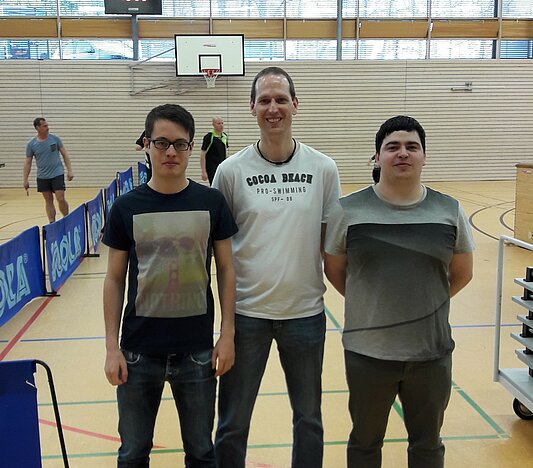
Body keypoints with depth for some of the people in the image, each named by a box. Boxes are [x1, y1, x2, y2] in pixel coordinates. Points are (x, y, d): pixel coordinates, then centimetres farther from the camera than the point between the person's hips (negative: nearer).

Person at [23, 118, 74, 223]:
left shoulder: (55, 139, -3)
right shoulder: (31, 144, -2)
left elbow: (65, 155, 2)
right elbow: (28, 163, 2)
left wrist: (70, 170, -6)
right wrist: (25, 180, -3)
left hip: (57, 174, -2)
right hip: (42, 177, 2)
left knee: (61, 199, -8)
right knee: (48, 200, 8)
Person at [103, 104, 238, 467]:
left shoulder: (212, 202, -4)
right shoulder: (127, 207, -4)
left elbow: (226, 269, 2)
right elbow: (115, 279, 1)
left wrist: (227, 334, -1)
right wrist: (112, 346, -2)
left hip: (198, 350, 0)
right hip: (139, 350, 0)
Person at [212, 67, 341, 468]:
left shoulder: (323, 169, -2)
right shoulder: (230, 171, -5)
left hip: (305, 312, 1)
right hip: (246, 312, -1)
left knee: (309, 417, 19)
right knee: (233, 423, 13)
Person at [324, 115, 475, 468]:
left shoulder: (450, 211, -2)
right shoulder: (349, 211, -7)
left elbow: (461, 275, 9)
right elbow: (334, 270, 4)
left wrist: (423, 302, 9)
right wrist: (368, 304, 6)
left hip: (432, 352, 2)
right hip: (367, 352, -1)